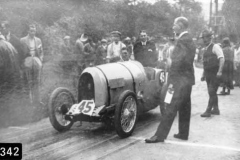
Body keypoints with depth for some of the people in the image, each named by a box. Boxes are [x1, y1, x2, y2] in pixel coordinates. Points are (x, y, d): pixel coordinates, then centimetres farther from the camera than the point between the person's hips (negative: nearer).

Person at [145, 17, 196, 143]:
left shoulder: (182, 40, -16)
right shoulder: (189, 39, 15)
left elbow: (177, 62, -22)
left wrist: (170, 81, -19)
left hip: (180, 79, -10)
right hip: (187, 78, 10)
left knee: (170, 109, -7)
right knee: (184, 108, 14)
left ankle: (160, 135, -4)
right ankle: (183, 133, 22)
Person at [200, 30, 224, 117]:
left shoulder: (215, 47, -8)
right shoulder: (205, 49, 16)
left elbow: (222, 59, -17)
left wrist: (220, 71, -26)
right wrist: (203, 75, 19)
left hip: (215, 74, -8)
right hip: (208, 74, 8)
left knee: (212, 92, -8)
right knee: (212, 92, 12)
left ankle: (208, 111, -7)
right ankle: (216, 109, 22)